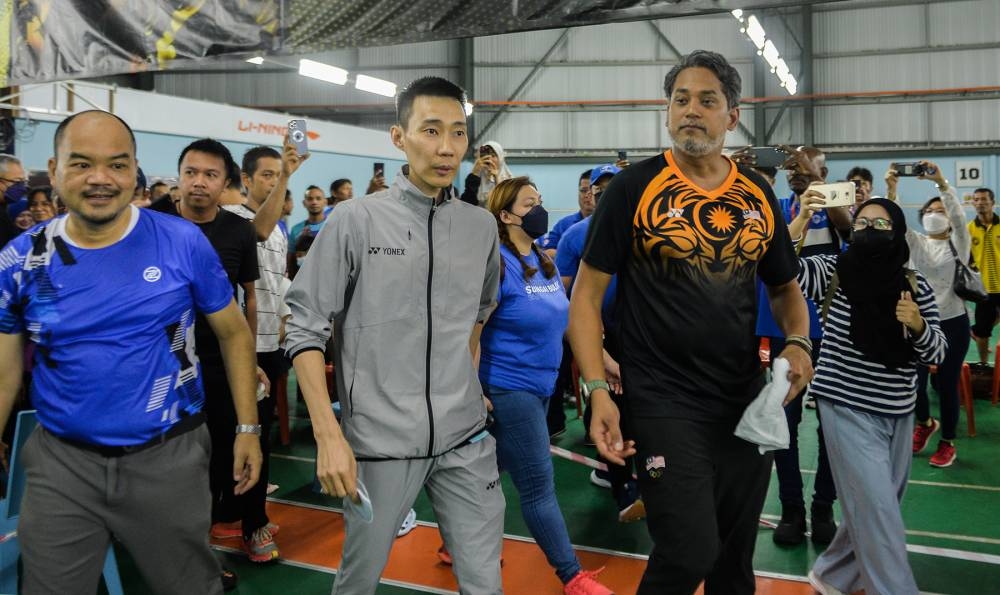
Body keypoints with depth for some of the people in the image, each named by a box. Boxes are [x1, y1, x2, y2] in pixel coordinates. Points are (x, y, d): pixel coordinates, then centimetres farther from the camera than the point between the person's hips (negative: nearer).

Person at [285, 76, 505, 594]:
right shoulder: (355, 220, -8)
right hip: (378, 439, -3)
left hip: (466, 438, 3)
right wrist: (328, 434, -14)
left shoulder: (483, 227, 4)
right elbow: (306, 329, -7)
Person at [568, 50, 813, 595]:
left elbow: (785, 287, 18)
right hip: (664, 403, -5)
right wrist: (597, 389, -18)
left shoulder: (758, 194, 6)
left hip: (747, 401, 5)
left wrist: (798, 342, -3)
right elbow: (586, 293, -7)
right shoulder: (634, 188, -7)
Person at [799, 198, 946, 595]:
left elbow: (936, 353, 4)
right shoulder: (834, 270, -6)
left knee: (875, 509, 17)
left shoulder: (915, 284, 3)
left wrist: (918, 324, -16)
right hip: (848, 409, -5)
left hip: (899, 413, 5)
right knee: (878, 511, -5)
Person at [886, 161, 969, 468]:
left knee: (947, 385, 3)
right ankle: (925, 423, 32)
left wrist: (941, 182, -33)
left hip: (952, 322, -2)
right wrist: (891, 189, -27)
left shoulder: (959, 243, 0)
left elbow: (959, 216, -20)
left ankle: (947, 442, 22)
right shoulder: (916, 242, 6)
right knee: (915, 382, 0)